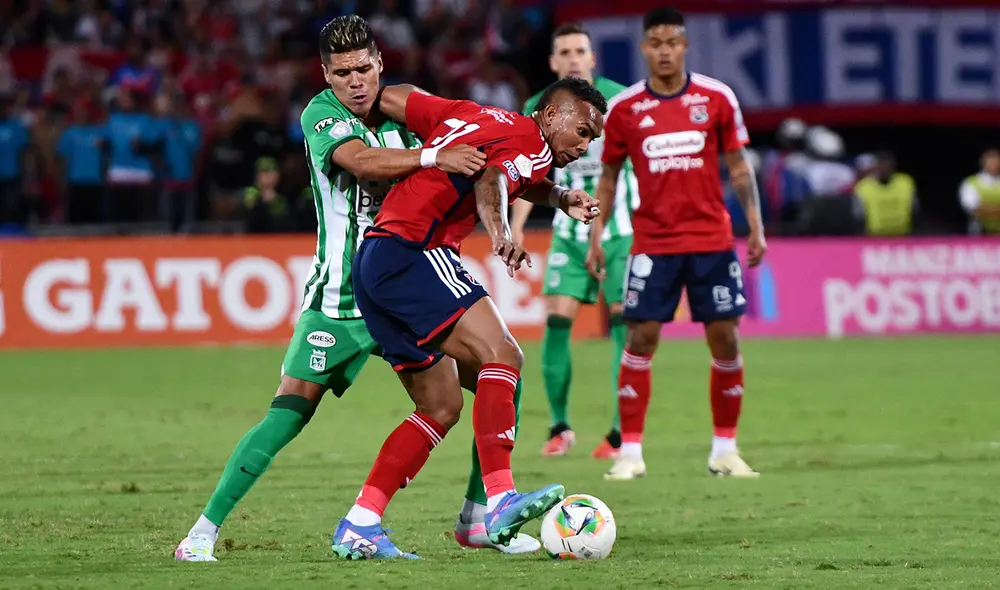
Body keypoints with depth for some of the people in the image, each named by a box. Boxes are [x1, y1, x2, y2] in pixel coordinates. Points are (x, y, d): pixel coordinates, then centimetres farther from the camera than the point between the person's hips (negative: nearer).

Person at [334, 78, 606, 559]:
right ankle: (501, 502, -37)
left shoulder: (469, 115, 22)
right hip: (413, 253, -10)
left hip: (373, 262, 10)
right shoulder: (530, 142, -2)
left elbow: (388, 98, 29)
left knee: (442, 407, 12)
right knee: (501, 355, -22)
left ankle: (357, 528, 7)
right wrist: (500, 233, -43)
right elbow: (489, 182, -23)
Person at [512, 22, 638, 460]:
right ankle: (560, 427, 6)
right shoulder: (539, 109, -1)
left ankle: (624, 433, -1)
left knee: (625, 325, -7)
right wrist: (517, 223, -2)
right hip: (570, 231, 3)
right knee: (556, 320, -7)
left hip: (620, 228, -3)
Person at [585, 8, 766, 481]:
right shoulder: (623, 108, 1)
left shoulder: (717, 98, 0)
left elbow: (739, 167, 7)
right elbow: (608, 176, 10)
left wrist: (756, 227, 0)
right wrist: (596, 236, 4)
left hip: (712, 240, 1)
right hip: (652, 242, 0)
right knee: (640, 340, -5)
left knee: (725, 340, 0)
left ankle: (725, 450, 13)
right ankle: (630, 453, 0)